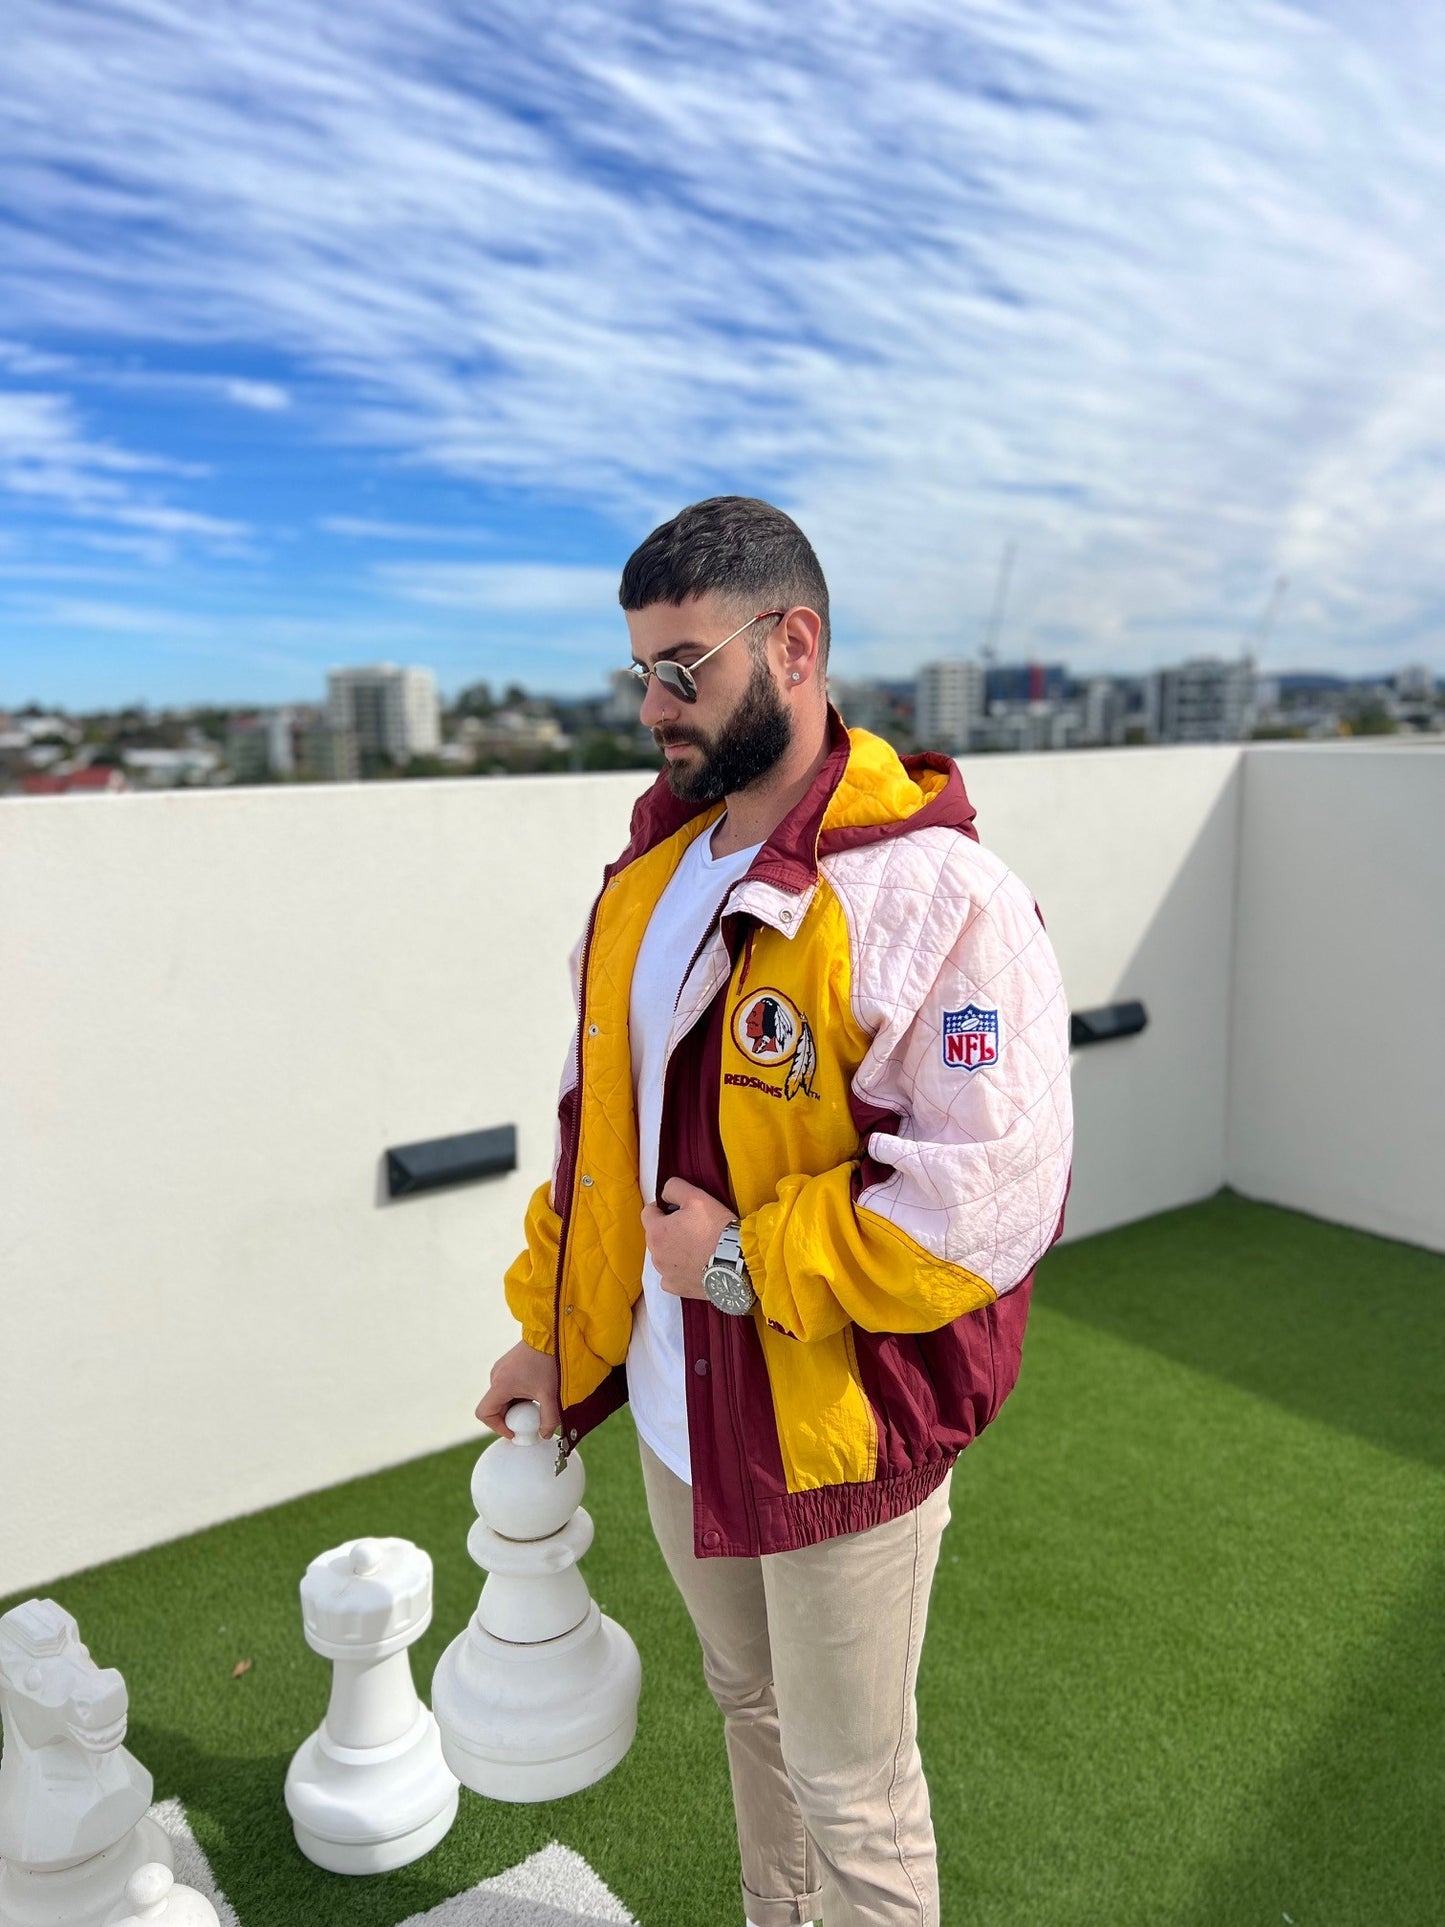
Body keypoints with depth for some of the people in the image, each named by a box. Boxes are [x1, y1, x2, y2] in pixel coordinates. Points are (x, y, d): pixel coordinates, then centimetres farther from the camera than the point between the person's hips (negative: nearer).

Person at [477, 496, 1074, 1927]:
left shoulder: (934, 894, -22)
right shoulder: (653, 870, 2)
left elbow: (991, 1203, -26)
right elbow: (600, 1118, 10)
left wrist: (748, 1260, -21)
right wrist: (551, 1328, 12)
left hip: (840, 1438, -7)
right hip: (678, 1418, 7)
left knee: (851, 1791, 16)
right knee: (748, 1709, 29)